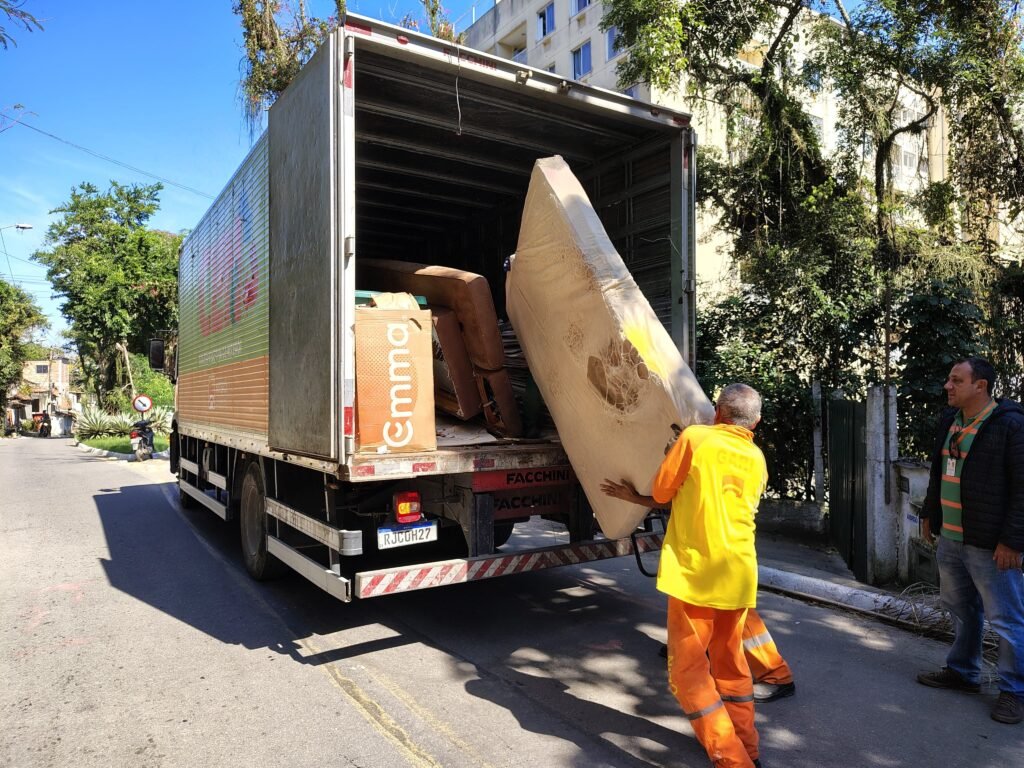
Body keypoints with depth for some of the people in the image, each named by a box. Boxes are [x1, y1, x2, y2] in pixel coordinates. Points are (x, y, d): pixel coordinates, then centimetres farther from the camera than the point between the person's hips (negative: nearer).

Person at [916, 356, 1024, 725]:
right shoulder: (949, 421, 9)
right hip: (950, 539, 8)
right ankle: (962, 671, 36)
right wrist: (929, 514, 19)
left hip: (989, 543, -8)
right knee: (961, 609, 20)